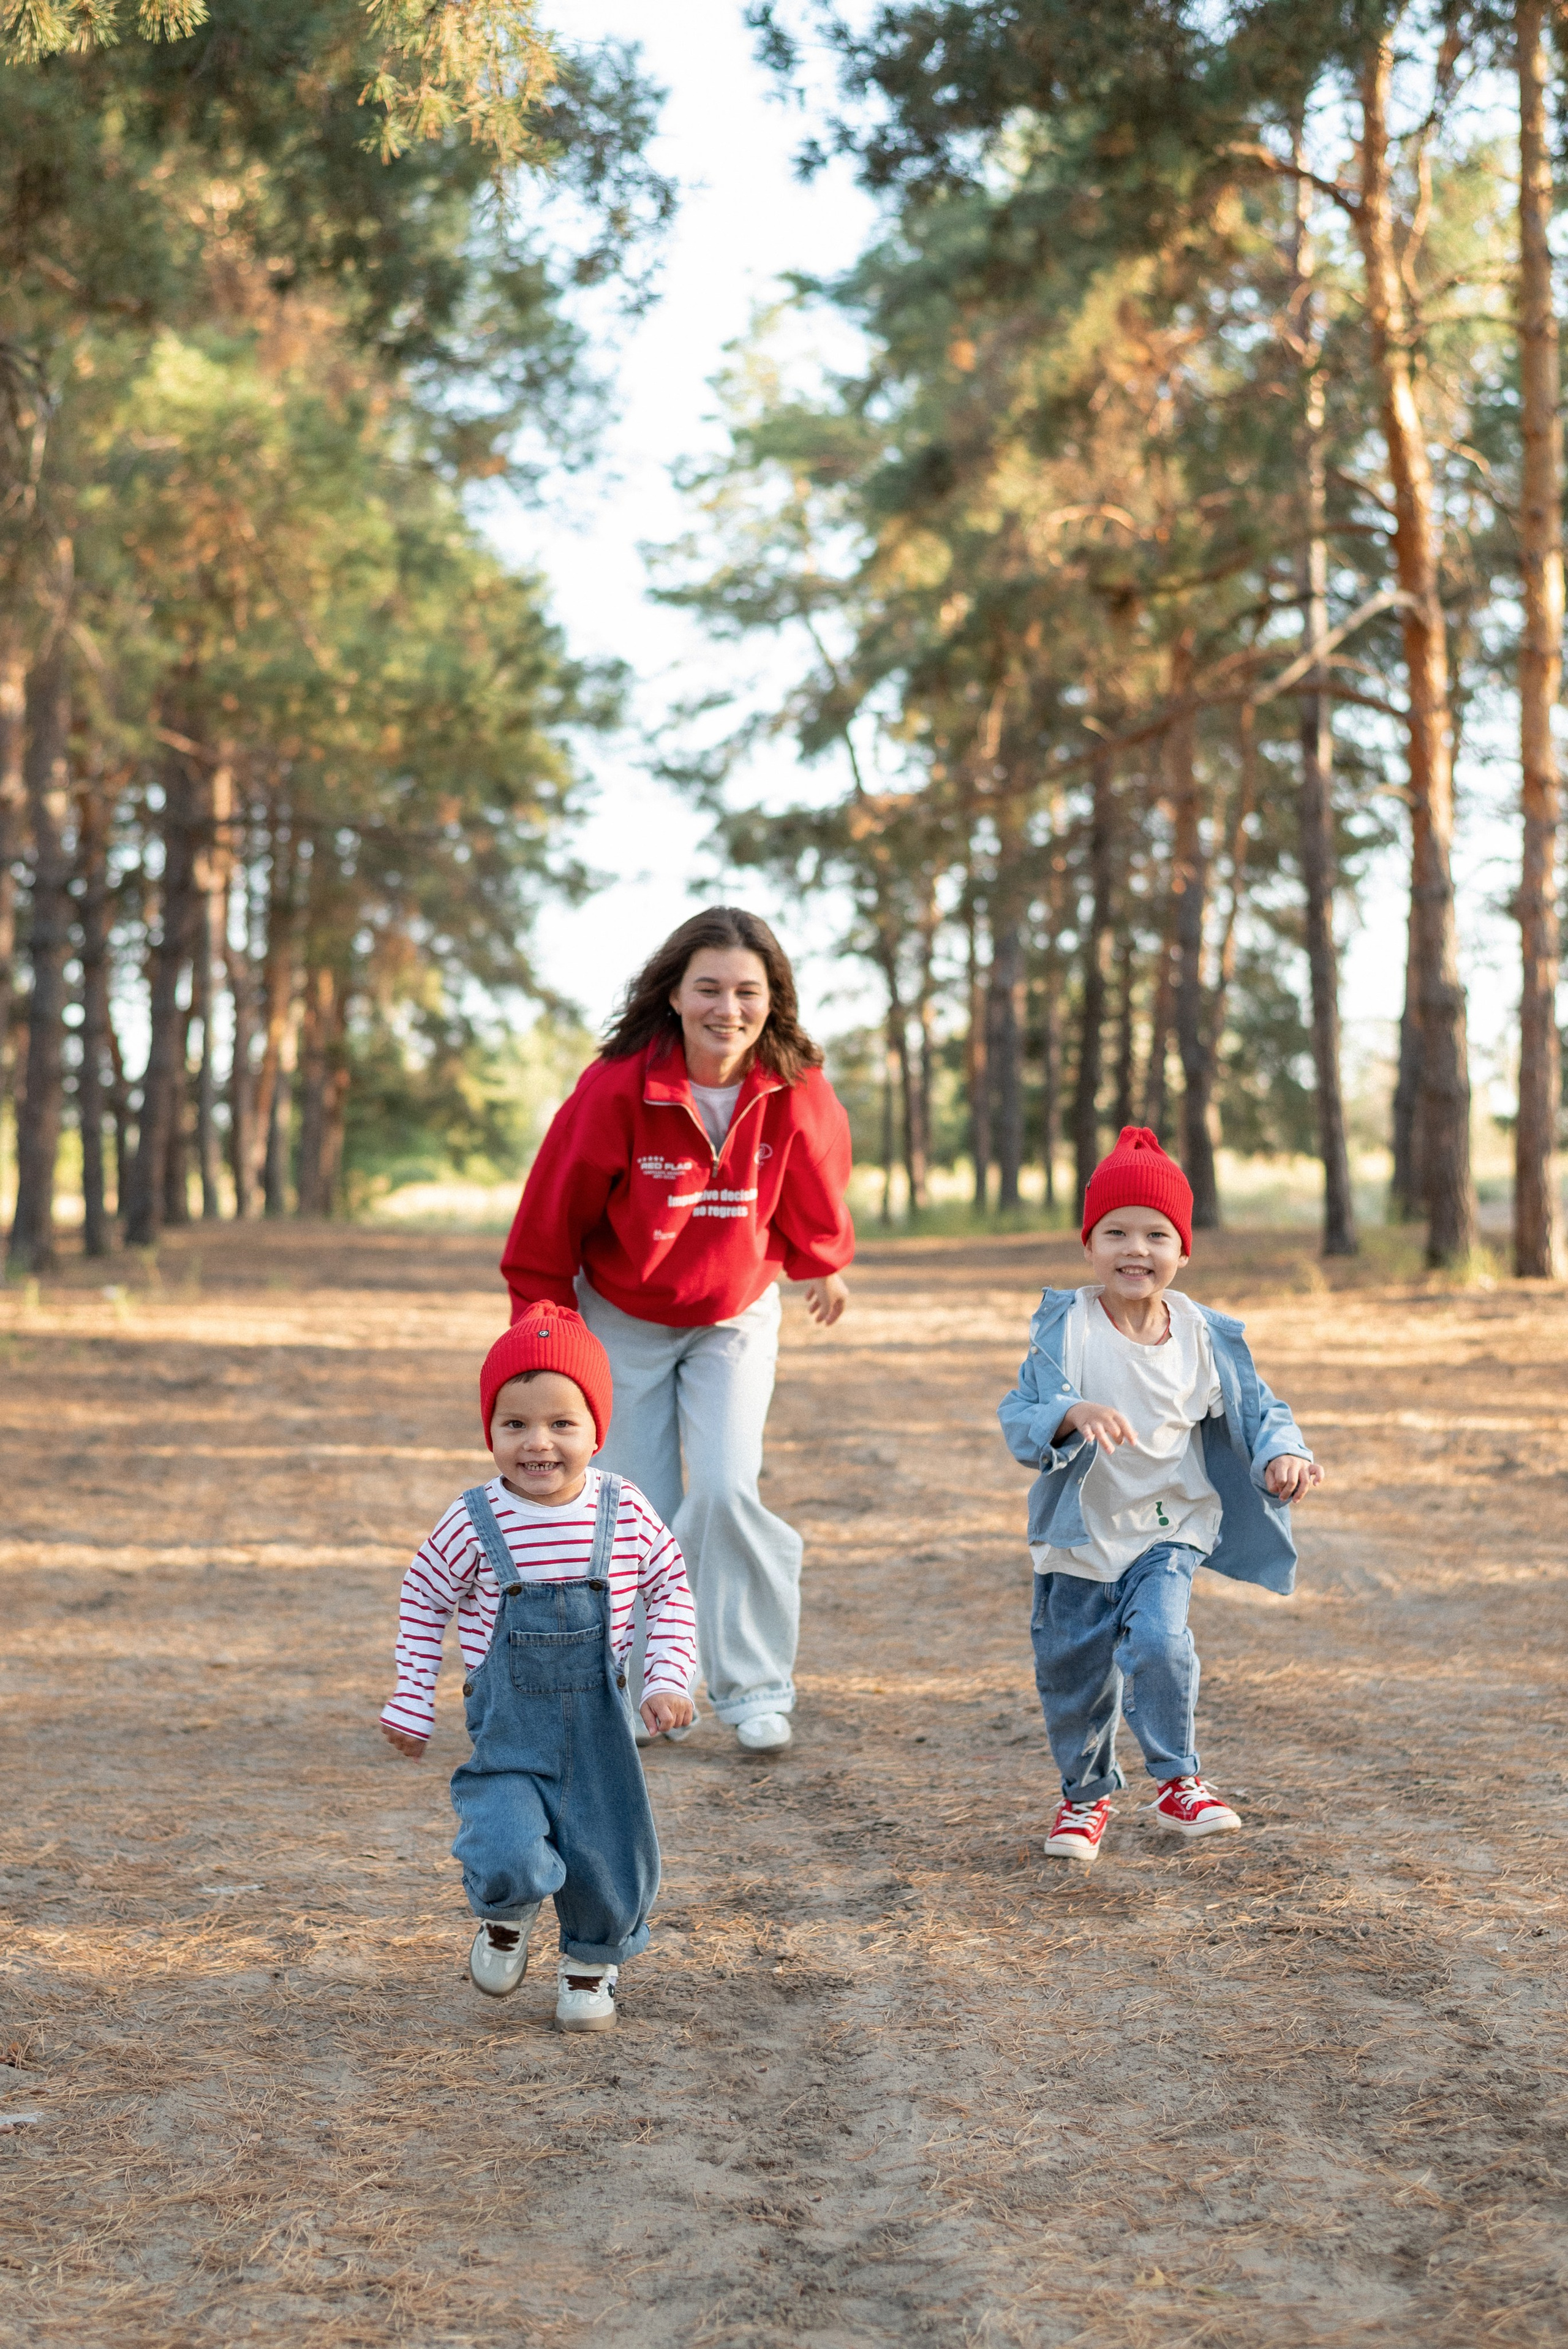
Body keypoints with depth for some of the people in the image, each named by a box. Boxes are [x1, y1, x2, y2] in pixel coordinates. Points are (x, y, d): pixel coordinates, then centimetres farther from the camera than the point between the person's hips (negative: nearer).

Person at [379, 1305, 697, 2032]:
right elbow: (422, 1600, 4)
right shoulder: (474, 1524, -11)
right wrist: (412, 1704, 4)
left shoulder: (624, 1513, -7)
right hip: (506, 1728, -2)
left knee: (611, 1866, 7)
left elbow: (670, 1585, 7)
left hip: (598, 1726, 2)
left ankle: (591, 1964, 39)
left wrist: (668, 1677, -3)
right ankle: (505, 1915, 18)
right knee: (510, 1860, -19)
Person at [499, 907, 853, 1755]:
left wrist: (822, 1265, 21)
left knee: (727, 1490, -14)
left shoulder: (796, 1090, -19)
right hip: (623, 1320, -1)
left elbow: (815, 1196, 5)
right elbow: (551, 1217, -12)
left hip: (736, 1316, 1)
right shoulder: (616, 1088, -26)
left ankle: (755, 1687, 1)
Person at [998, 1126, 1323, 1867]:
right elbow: (1020, 1417, -15)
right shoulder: (1065, 1327, -11)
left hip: (1169, 1530, 0)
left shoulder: (1204, 1336, -5)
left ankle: (1178, 1781, -1)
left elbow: (1255, 1409, 5)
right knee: (1071, 1672, 9)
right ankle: (1086, 1794, 35)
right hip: (1079, 1532, 0)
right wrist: (1076, 1415, -35)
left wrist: (1283, 1455, -16)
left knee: (1157, 1641, -23)